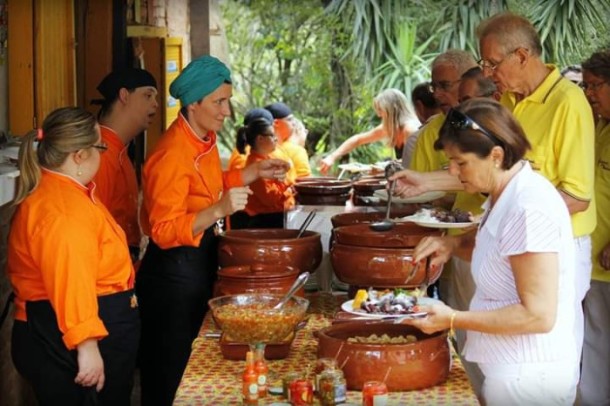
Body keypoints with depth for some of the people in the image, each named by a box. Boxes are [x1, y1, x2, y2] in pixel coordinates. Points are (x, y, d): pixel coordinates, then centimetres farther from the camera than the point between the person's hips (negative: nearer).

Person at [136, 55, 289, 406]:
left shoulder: (206, 140, 4)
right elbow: (163, 232, -25)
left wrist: (254, 173, 13)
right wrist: (219, 211, -35)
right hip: (174, 271, -9)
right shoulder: (172, 154, -23)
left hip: (203, 262, 9)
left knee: (191, 370, 19)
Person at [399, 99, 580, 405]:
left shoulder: (530, 208, -24)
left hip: (528, 377, -9)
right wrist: (456, 244, 6)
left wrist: (453, 320, -21)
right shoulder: (506, 195, 5)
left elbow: (538, 315, -25)